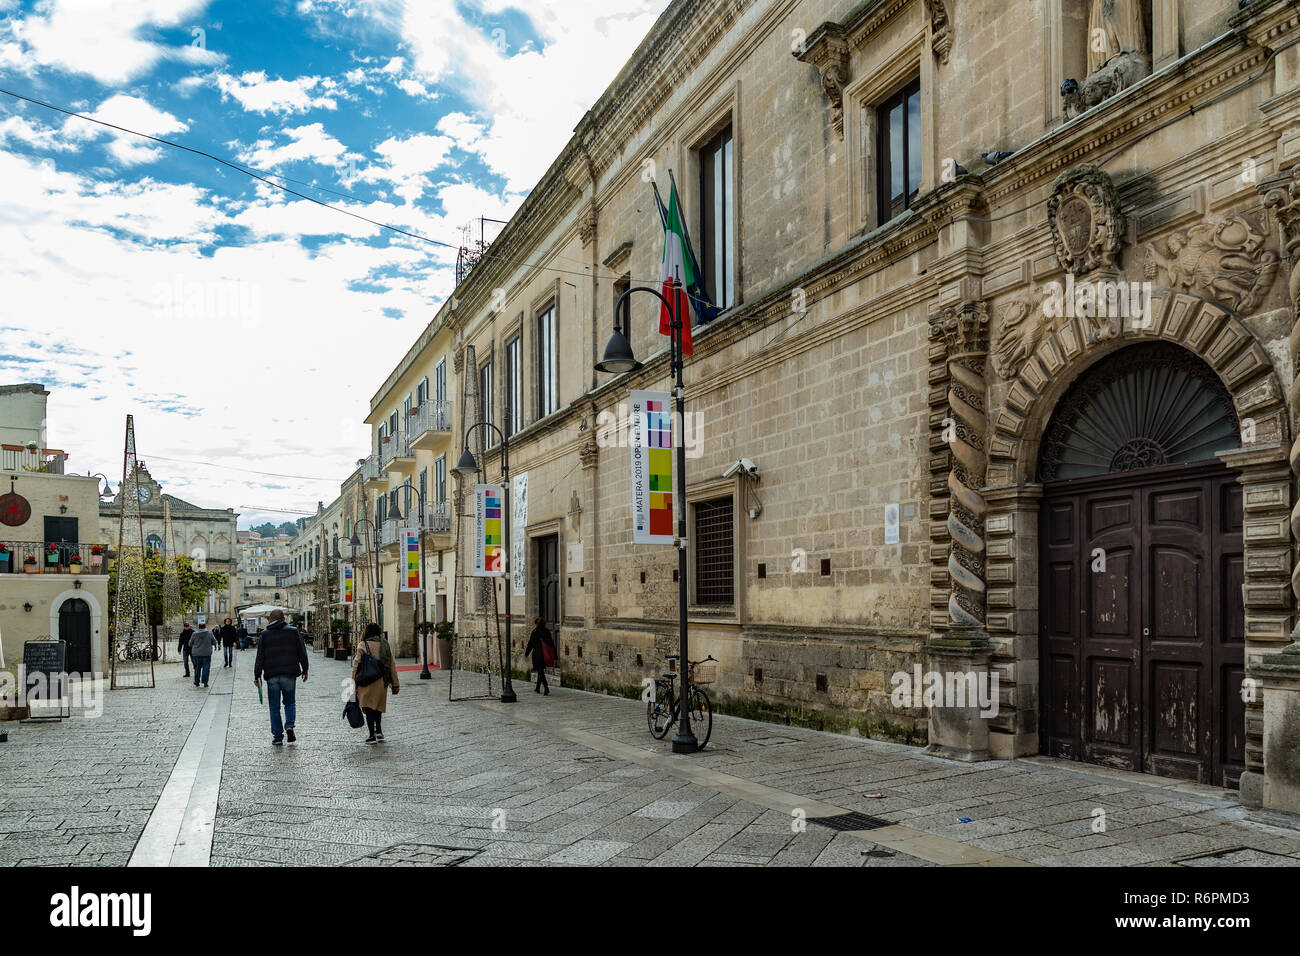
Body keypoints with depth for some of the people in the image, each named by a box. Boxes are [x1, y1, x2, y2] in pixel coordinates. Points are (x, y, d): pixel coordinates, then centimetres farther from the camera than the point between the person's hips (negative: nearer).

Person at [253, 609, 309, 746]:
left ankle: (278, 736, 6)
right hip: (289, 674, 0)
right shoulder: (293, 631, 2)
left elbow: (260, 657, 0)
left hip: (272, 675, 0)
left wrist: (257, 675, 5)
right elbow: (302, 653, 3)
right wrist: (305, 670, 12)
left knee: (274, 707, 7)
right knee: (290, 702, 16)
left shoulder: (265, 634, 2)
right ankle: (289, 725, -8)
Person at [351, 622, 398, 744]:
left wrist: (353, 683, -1)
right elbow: (392, 666, 7)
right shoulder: (385, 645, 5)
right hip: (382, 682, 4)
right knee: (378, 706, 21)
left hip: (367, 682, -4)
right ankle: (379, 730, 21)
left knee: (368, 708, 0)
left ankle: (372, 735, -4)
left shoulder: (362, 645, -7)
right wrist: (395, 684, 12)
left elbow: (356, 666, -8)